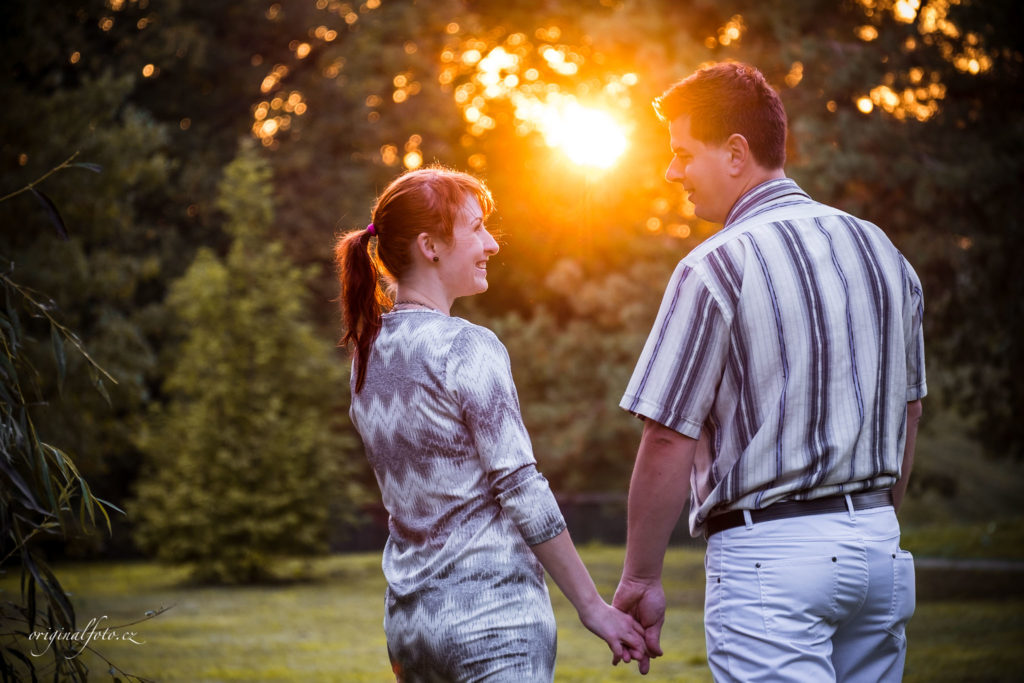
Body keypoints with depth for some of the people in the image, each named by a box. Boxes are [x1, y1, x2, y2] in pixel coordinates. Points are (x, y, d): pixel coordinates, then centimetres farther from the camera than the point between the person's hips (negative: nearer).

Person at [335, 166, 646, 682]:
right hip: (493, 611, -7)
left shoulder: (368, 352, 10)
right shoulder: (468, 349, -12)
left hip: (406, 616, 8)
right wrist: (593, 607, -8)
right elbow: (522, 490, -14)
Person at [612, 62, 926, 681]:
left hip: (770, 554, -7)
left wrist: (640, 579, -3)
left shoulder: (718, 268, -11)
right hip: (880, 543, 7)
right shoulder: (884, 253, 10)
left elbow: (669, 441, -12)